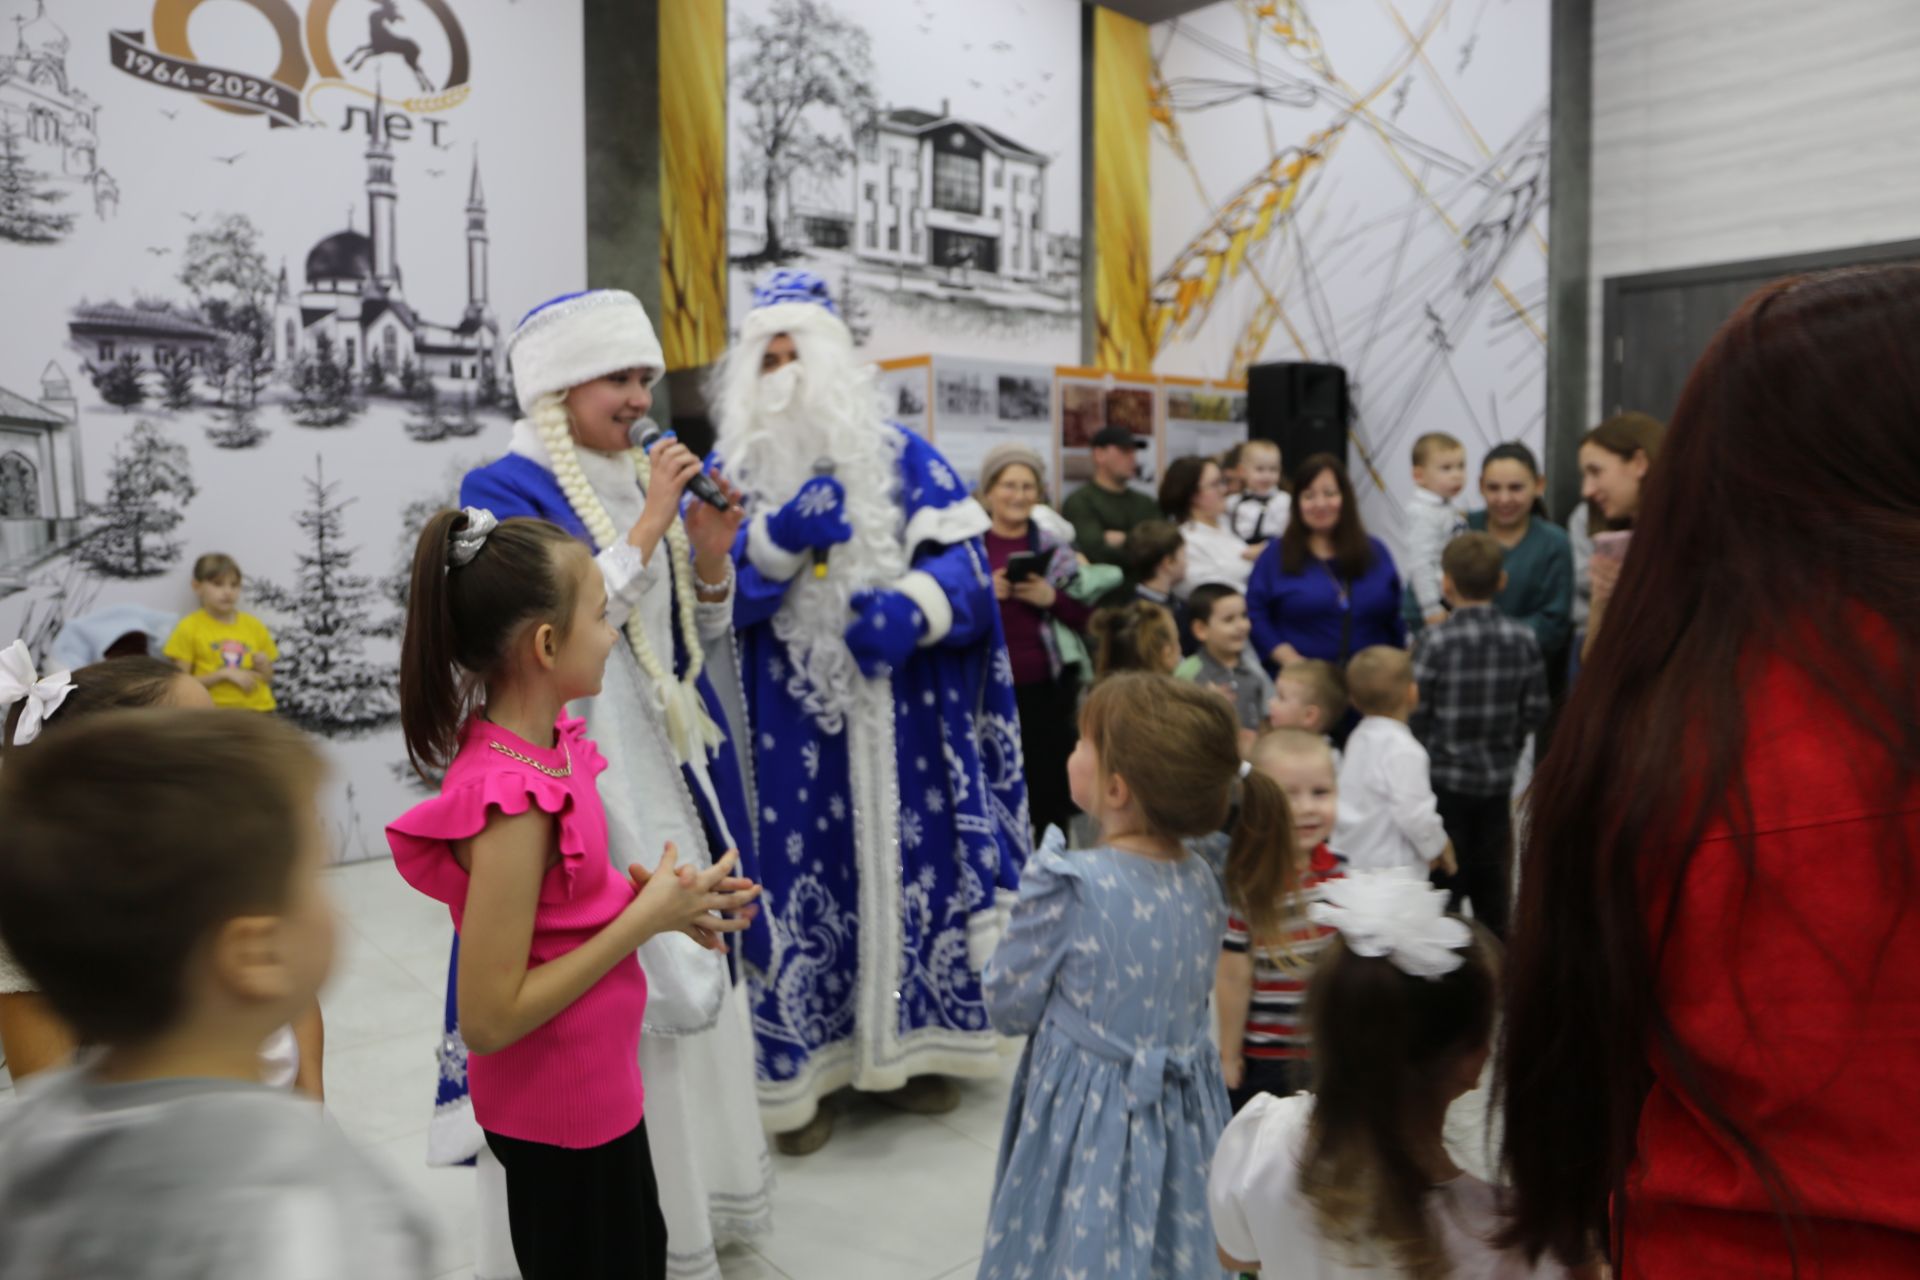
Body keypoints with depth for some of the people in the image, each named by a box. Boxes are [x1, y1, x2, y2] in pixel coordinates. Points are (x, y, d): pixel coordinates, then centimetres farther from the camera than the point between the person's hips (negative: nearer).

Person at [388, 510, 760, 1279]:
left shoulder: (543, 741, -4)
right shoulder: (513, 800, -30)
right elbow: (488, 1020, -27)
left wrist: (647, 892, -6)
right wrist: (646, 918, -24)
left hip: (592, 1086, 9)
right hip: (557, 1107, -8)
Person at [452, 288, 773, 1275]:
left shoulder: (640, 479, 11)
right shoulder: (505, 491, -10)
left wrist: (709, 557, -6)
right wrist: (646, 530, -20)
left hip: (665, 770, 7)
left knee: (681, 969, 14)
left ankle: (683, 1197, 31)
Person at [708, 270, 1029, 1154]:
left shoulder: (902, 458, 7)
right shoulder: (731, 474, 6)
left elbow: (963, 560, -1)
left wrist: (908, 606, -20)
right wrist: (779, 539, -20)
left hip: (900, 720, 1)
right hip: (788, 724, -1)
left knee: (910, 863, 7)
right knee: (798, 874, 0)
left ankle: (905, 1046, 24)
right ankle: (802, 1065, 14)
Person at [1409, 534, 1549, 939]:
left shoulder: (1434, 641, -18)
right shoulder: (1524, 640, -6)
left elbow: (1415, 713, -15)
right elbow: (1535, 712, -2)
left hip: (1443, 776, -4)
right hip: (1498, 777, 4)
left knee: (1443, 877, 9)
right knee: (1491, 875, 18)